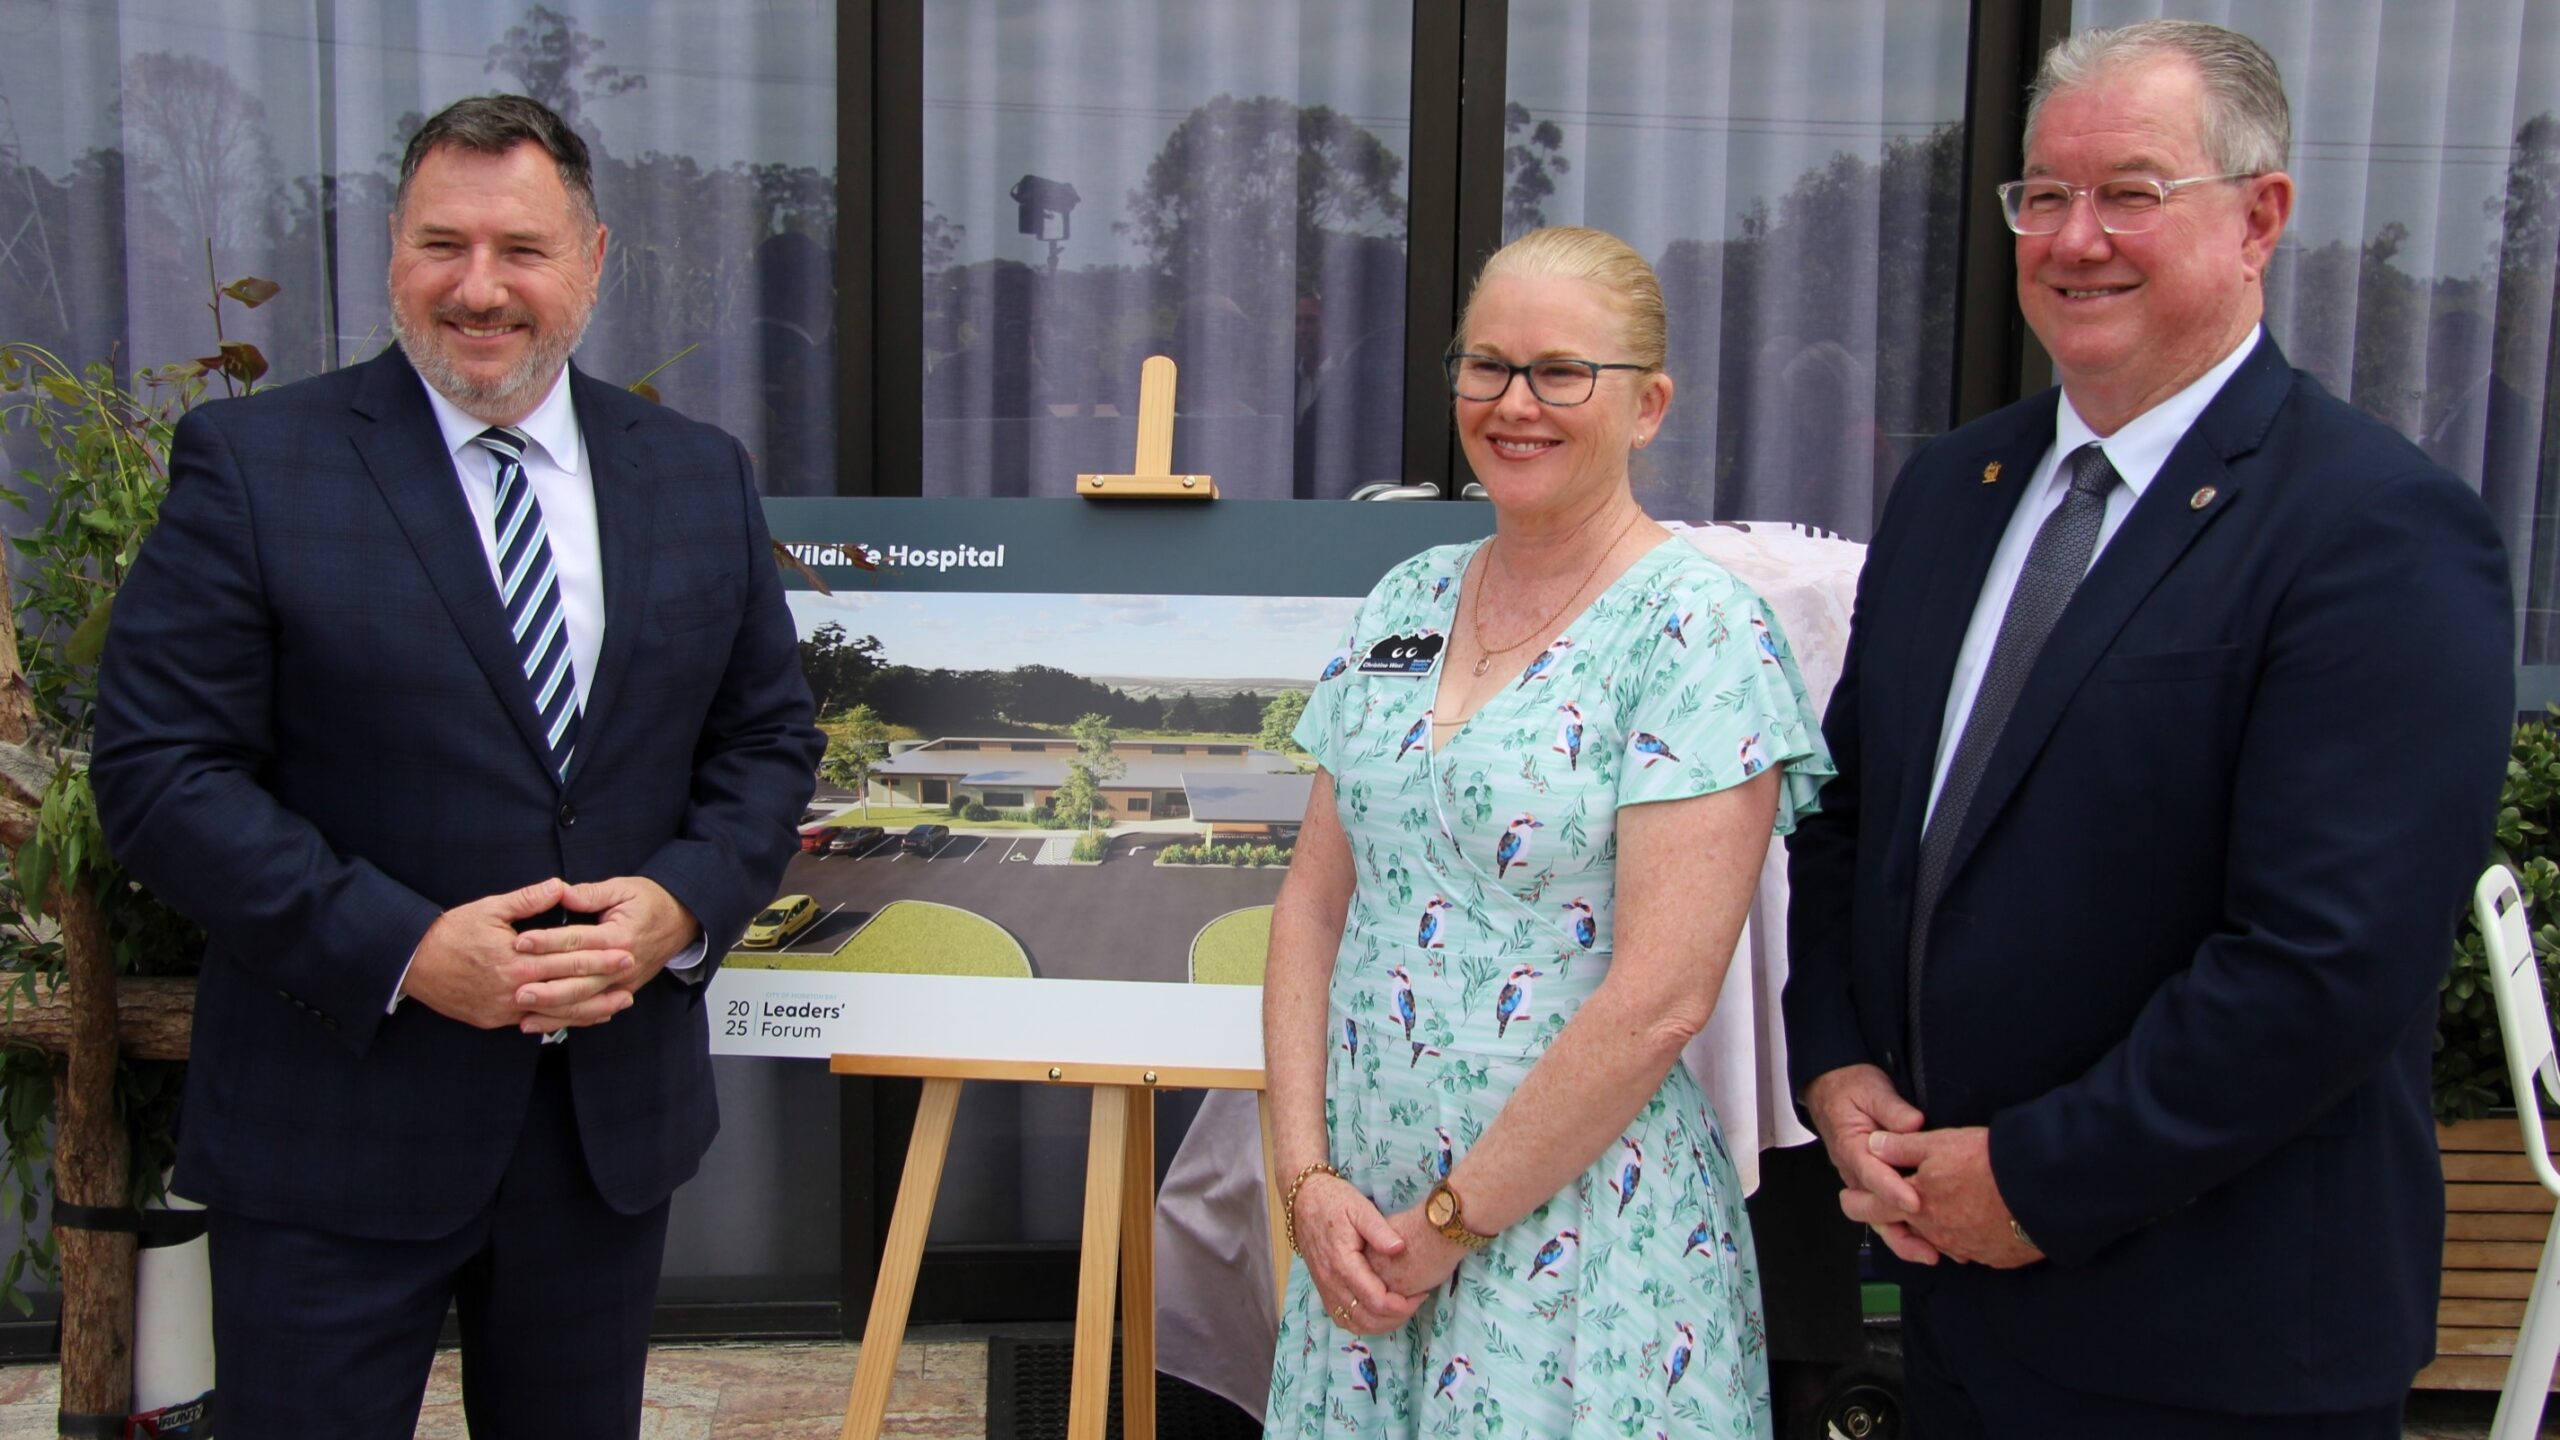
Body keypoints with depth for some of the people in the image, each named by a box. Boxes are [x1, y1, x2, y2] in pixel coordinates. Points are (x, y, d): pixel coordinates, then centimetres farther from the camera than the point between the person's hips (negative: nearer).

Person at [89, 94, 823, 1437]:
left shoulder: (700, 475, 5)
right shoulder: (250, 463, -6)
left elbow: (769, 737, 8)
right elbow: (159, 767, -10)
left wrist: (681, 904, -11)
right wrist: (400, 947, -20)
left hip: (613, 1114, 4)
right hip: (333, 1130, -3)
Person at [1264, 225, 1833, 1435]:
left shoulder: (1701, 632, -13)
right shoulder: (1405, 600, 6)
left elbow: (1659, 998, -18)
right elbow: (1315, 901, 6)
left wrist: (1451, 1222, -13)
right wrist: (1310, 1177, -3)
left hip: (1579, 1232, -5)